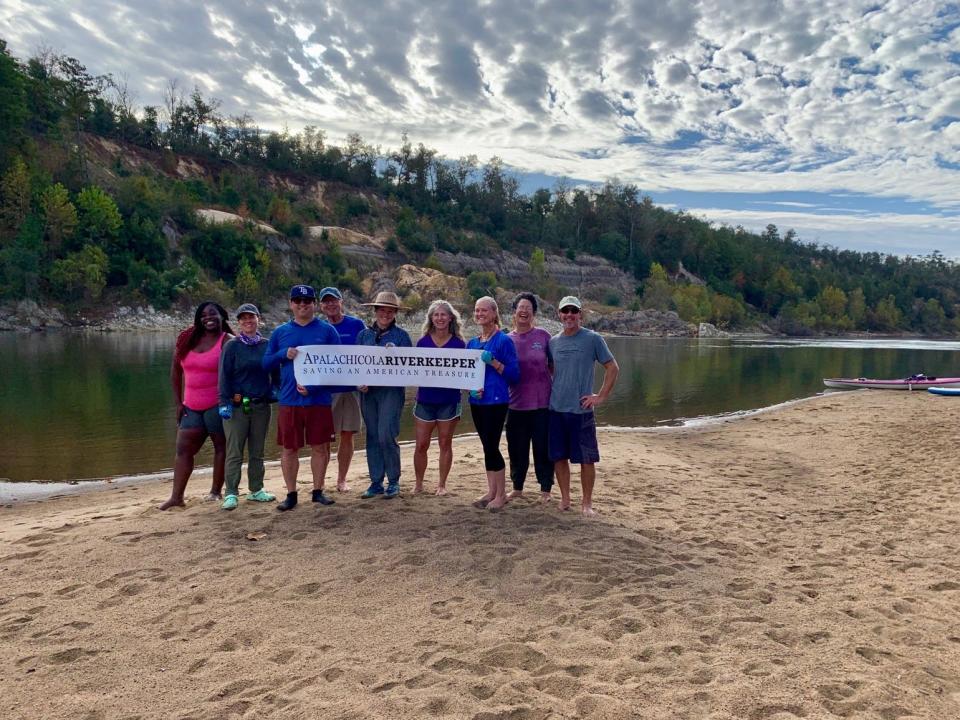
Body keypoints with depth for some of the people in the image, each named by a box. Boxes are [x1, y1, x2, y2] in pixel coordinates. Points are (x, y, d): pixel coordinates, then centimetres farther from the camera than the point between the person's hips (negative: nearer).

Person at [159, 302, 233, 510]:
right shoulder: (187, 339, 9)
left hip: (217, 405, -5)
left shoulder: (228, 341, -5)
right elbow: (176, 370, 13)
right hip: (192, 407, 5)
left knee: (221, 447, 3)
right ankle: (176, 496, 9)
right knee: (183, 449, 4)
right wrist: (178, 402, 10)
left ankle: (216, 491, 15)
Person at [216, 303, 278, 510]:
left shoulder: (267, 345, 6)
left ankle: (256, 490, 22)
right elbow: (224, 376, -4)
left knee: (257, 452, 12)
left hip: (262, 406, 3)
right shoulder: (232, 346, -1)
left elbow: (275, 373, 13)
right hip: (237, 406, -3)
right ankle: (231, 494, 3)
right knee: (234, 452, -2)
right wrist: (224, 403, -11)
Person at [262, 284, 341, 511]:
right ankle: (291, 494, 17)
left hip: (319, 400, -1)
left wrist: (315, 386, -14)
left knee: (320, 446, 6)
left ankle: (318, 491, 20)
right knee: (289, 449, 5)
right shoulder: (280, 332, 9)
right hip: (289, 400, 1)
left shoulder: (327, 331, 2)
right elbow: (266, 363, 11)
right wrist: (283, 354, -11)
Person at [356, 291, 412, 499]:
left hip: (391, 390, -4)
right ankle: (376, 483, 17)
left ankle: (393, 482, 5)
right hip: (367, 391, 4)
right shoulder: (364, 335, 12)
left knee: (386, 436, -11)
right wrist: (360, 382, -6)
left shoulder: (401, 335, 3)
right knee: (372, 437, 7)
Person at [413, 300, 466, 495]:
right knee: (421, 445, 3)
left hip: (449, 400, -1)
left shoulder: (458, 344, 0)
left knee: (445, 443, 8)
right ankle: (419, 484, 18)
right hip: (425, 399, 1)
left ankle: (442, 484, 20)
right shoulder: (423, 342, 4)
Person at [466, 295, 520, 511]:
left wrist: (493, 362, -21)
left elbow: (514, 374, -9)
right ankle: (491, 491, 21)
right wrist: (471, 387, -4)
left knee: (491, 446, -6)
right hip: (477, 401, 6)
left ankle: (501, 494, 8)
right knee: (487, 446, 12)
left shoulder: (503, 340, -7)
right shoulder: (472, 343, 12)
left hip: (496, 401, -6)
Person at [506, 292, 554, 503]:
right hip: (516, 403, 2)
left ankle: (545, 490, 18)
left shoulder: (543, 336, -2)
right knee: (517, 448, 11)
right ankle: (517, 488, 27)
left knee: (542, 448, 4)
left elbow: (553, 366, 5)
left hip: (542, 402, -2)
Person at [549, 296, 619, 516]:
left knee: (586, 458, 2)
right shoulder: (553, 342, 7)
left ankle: (587, 502, 16)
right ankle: (565, 499, 23)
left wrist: (601, 396, -6)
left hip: (581, 410, -3)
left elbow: (613, 368, -2)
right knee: (559, 457, 9)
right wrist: (550, 392, 10)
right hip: (556, 408, 4)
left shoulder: (593, 339, -4)